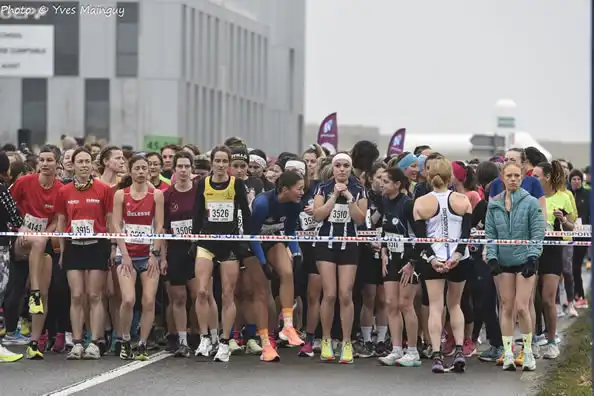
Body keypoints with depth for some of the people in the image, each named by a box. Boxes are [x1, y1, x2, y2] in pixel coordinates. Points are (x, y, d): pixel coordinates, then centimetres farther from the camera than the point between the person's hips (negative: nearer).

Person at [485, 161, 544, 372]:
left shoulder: (531, 203, -2)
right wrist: (492, 257, -4)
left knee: (521, 307, -9)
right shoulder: (494, 205, 7)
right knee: (506, 307, 3)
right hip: (503, 262, 3)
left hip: (524, 260, -3)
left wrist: (533, 257, -12)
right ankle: (508, 353, 8)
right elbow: (490, 233, 7)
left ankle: (528, 352, 6)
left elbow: (537, 233, -3)